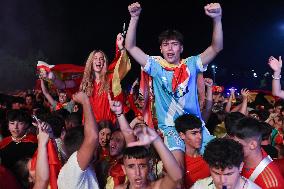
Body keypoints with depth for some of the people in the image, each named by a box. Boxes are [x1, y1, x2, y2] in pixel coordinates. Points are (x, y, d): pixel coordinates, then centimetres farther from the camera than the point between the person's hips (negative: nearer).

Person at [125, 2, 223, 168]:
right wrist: (134, 18, -14)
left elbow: (217, 47, -5)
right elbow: (130, 47, -2)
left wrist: (217, 19, -21)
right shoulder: (156, 66, 5)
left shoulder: (191, 64, 6)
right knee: (177, 164, -26)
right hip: (170, 126, -2)